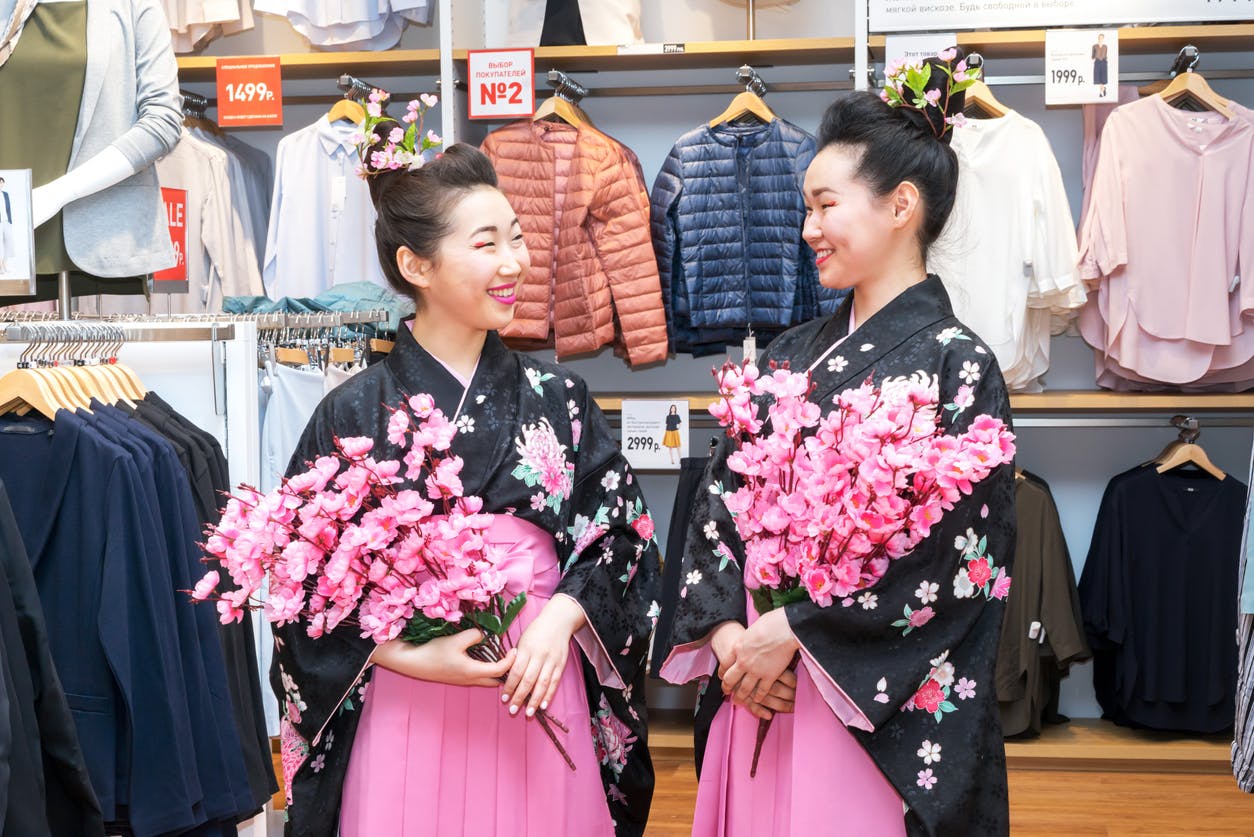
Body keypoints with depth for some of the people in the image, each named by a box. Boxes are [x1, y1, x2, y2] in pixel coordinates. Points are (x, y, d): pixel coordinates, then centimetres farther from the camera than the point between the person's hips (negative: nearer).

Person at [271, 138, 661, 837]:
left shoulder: (559, 400, 4)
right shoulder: (355, 413, -4)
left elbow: (622, 534, 4)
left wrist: (562, 617, -13)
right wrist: (409, 656, -15)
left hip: (542, 706, 2)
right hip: (406, 715, -2)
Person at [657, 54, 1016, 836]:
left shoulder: (956, 365, -10)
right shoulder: (794, 354, 9)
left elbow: (942, 558, -15)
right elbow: (720, 499, 6)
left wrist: (792, 632, -14)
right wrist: (725, 630, -8)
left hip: (879, 706, -5)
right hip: (756, 680, 6)